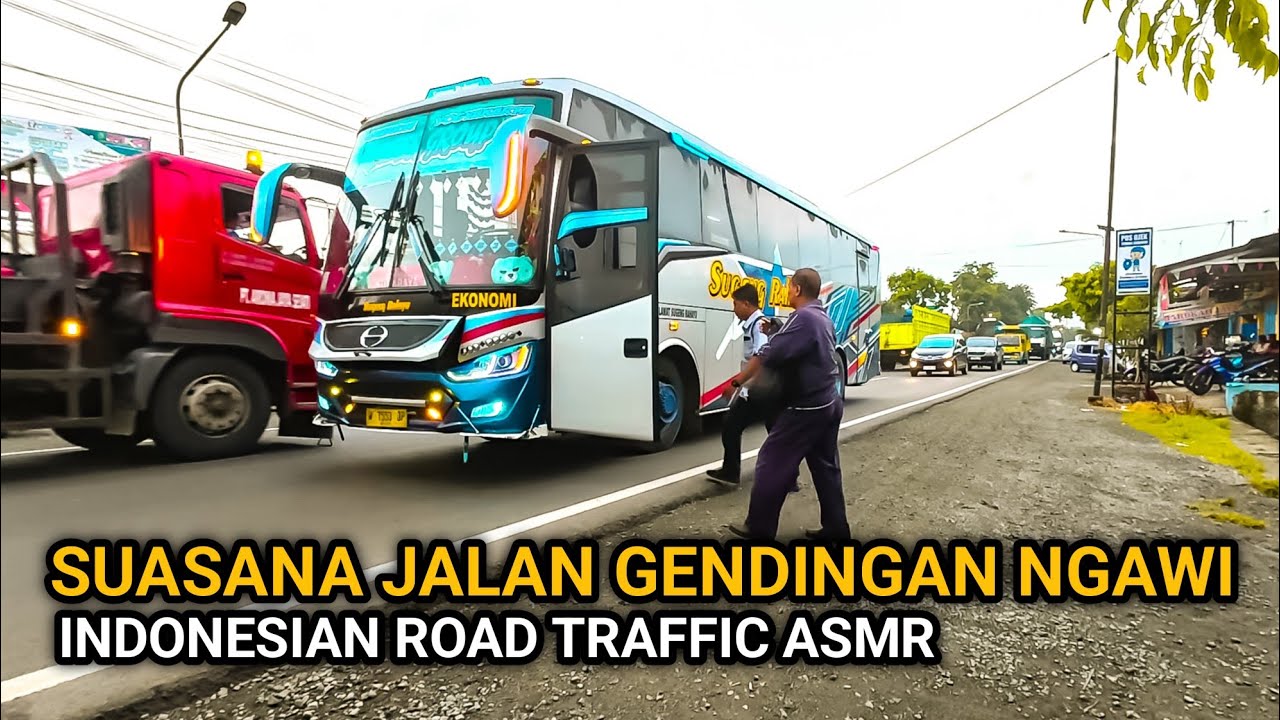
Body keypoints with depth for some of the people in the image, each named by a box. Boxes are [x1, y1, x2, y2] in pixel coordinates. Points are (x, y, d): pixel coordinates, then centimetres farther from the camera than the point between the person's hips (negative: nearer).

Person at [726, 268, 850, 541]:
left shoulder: (803, 317, -19)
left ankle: (759, 528, 8)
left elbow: (770, 355, -24)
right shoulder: (823, 318, 13)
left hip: (804, 409, -10)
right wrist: (775, 333, 16)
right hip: (828, 406, 10)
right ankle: (836, 527, 19)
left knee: (772, 463, 0)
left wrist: (739, 381, -15)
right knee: (826, 467, 14)